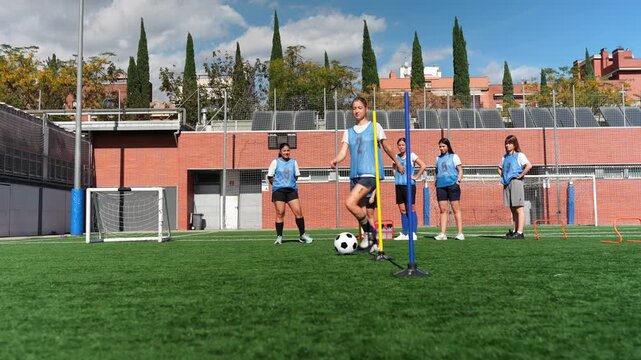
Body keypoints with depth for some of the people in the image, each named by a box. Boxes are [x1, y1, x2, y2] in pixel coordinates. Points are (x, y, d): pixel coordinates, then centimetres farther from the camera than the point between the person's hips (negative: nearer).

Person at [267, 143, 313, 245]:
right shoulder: (275, 162, 0)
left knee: (298, 211, -5)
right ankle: (279, 237, 7)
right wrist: (277, 184, 7)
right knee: (280, 213, -3)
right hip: (278, 190, -3)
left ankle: (302, 235, 5)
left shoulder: (293, 162, 9)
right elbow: (270, 177, 3)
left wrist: (290, 183, 9)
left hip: (291, 190, 3)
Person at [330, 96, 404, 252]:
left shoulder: (375, 127, 4)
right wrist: (336, 160, -18)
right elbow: (343, 152, 4)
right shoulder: (348, 132, 15)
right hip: (355, 175, 6)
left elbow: (386, 147, 13)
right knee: (360, 210, 6)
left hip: (371, 173, -6)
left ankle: (370, 231, -4)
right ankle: (373, 242, 20)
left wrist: (397, 163, 21)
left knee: (350, 203, -22)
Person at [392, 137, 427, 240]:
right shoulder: (396, 156, 12)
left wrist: (416, 176, -10)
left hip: (409, 185, -5)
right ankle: (404, 233, 11)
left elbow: (423, 166, -10)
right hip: (399, 185, 5)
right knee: (402, 210, 7)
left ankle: (413, 233, 0)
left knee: (411, 209, -3)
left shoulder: (411, 155, -4)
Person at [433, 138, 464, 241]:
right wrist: (436, 182, 10)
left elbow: (460, 170, 3)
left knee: (456, 210, -2)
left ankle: (460, 233, 0)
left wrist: (458, 181, -10)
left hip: (452, 185, -4)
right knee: (443, 210, 2)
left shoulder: (454, 157, 5)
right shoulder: (438, 158, 17)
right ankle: (442, 234, 1)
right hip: (441, 186, 4)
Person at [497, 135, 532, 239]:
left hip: (516, 182, -7)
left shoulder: (519, 155, -3)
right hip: (506, 184, 7)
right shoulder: (505, 157, 17)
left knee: (519, 209, -7)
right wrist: (502, 176, 16)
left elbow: (529, 165, -19)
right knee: (513, 210, 10)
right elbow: (499, 168, 32)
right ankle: (514, 231, 15)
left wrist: (521, 175, -14)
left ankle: (520, 232, -9)